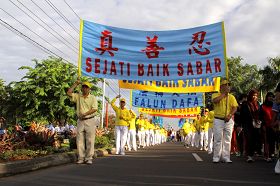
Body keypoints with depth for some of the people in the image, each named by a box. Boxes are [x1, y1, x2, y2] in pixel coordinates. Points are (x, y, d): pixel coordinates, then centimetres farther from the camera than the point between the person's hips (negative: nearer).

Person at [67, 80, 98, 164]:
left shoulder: (93, 98, 3)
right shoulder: (78, 96, 12)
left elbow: (94, 109, -8)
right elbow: (69, 92, 0)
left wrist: (84, 114, -19)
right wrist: (76, 84, 1)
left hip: (90, 120, -3)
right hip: (80, 121, 3)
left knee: (90, 140, -2)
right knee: (79, 140, 3)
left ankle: (89, 158, 3)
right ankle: (81, 158, 10)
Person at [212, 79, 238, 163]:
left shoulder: (231, 97, 12)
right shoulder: (216, 95, 3)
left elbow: (235, 107, 2)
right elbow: (215, 100, -20)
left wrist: (229, 116, -15)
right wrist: (224, 93, -10)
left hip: (228, 120, 3)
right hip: (218, 120, -3)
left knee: (227, 140, 4)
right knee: (218, 139, -1)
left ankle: (226, 157, 10)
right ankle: (216, 157, 5)